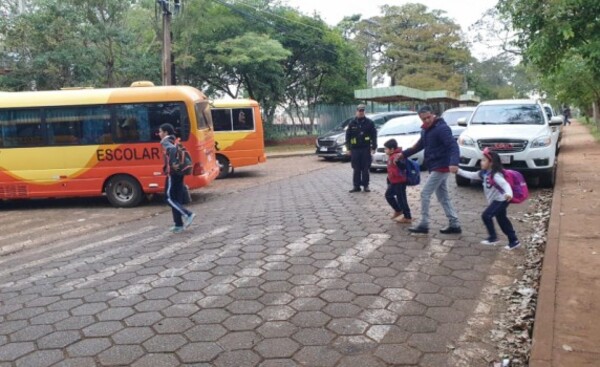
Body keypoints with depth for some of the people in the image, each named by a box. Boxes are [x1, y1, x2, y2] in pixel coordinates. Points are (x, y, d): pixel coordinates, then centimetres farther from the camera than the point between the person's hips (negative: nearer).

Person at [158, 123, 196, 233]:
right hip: (178, 173, 9)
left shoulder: (165, 142, -10)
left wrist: (172, 164, -26)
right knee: (177, 199, 10)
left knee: (169, 198, -2)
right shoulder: (173, 141, 18)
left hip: (173, 173, -9)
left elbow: (172, 149, -31)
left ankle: (188, 215, -10)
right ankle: (179, 225, 12)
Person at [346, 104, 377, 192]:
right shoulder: (352, 123, 7)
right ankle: (356, 186, 11)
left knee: (365, 169, 2)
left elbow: (374, 135, 2)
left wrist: (373, 147, -4)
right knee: (356, 169, 5)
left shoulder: (369, 123, 2)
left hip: (366, 149, -1)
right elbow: (348, 136, 8)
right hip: (355, 149, 2)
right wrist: (348, 148, 2)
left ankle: (365, 185, 10)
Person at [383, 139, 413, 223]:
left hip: (400, 182, -11)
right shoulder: (391, 156, 12)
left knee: (401, 198, -5)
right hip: (393, 182, 11)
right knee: (388, 195, 19)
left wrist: (397, 161, -51)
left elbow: (403, 167, -33)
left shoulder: (397, 156, -20)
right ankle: (398, 210, 32)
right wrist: (389, 181, 25)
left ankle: (407, 217, 4)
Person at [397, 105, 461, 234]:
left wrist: (454, 162, -43)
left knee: (425, 194, -6)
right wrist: (404, 154, 20)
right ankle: (454, 225, 17)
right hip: (436, 168, 10)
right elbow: (419, 145, 27)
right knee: (443, 197, 12)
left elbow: (453, 145, -27)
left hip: (441, 167, -10)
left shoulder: (442, 128, -16)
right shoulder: (426, 130, 13)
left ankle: (423, 225, 3)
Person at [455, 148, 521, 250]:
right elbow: (472, 175, 12)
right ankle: (514, 241, 24)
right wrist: (459, 171, 7)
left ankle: (493, 238, -1)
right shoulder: (484, 173, 3)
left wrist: (509, 193, -55)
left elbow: (505, 184, -36)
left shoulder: (496, 175, -24)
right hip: (495, 200, 9)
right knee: (502, 220, 14)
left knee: (486, 215, -14)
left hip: (501, 200, -9)